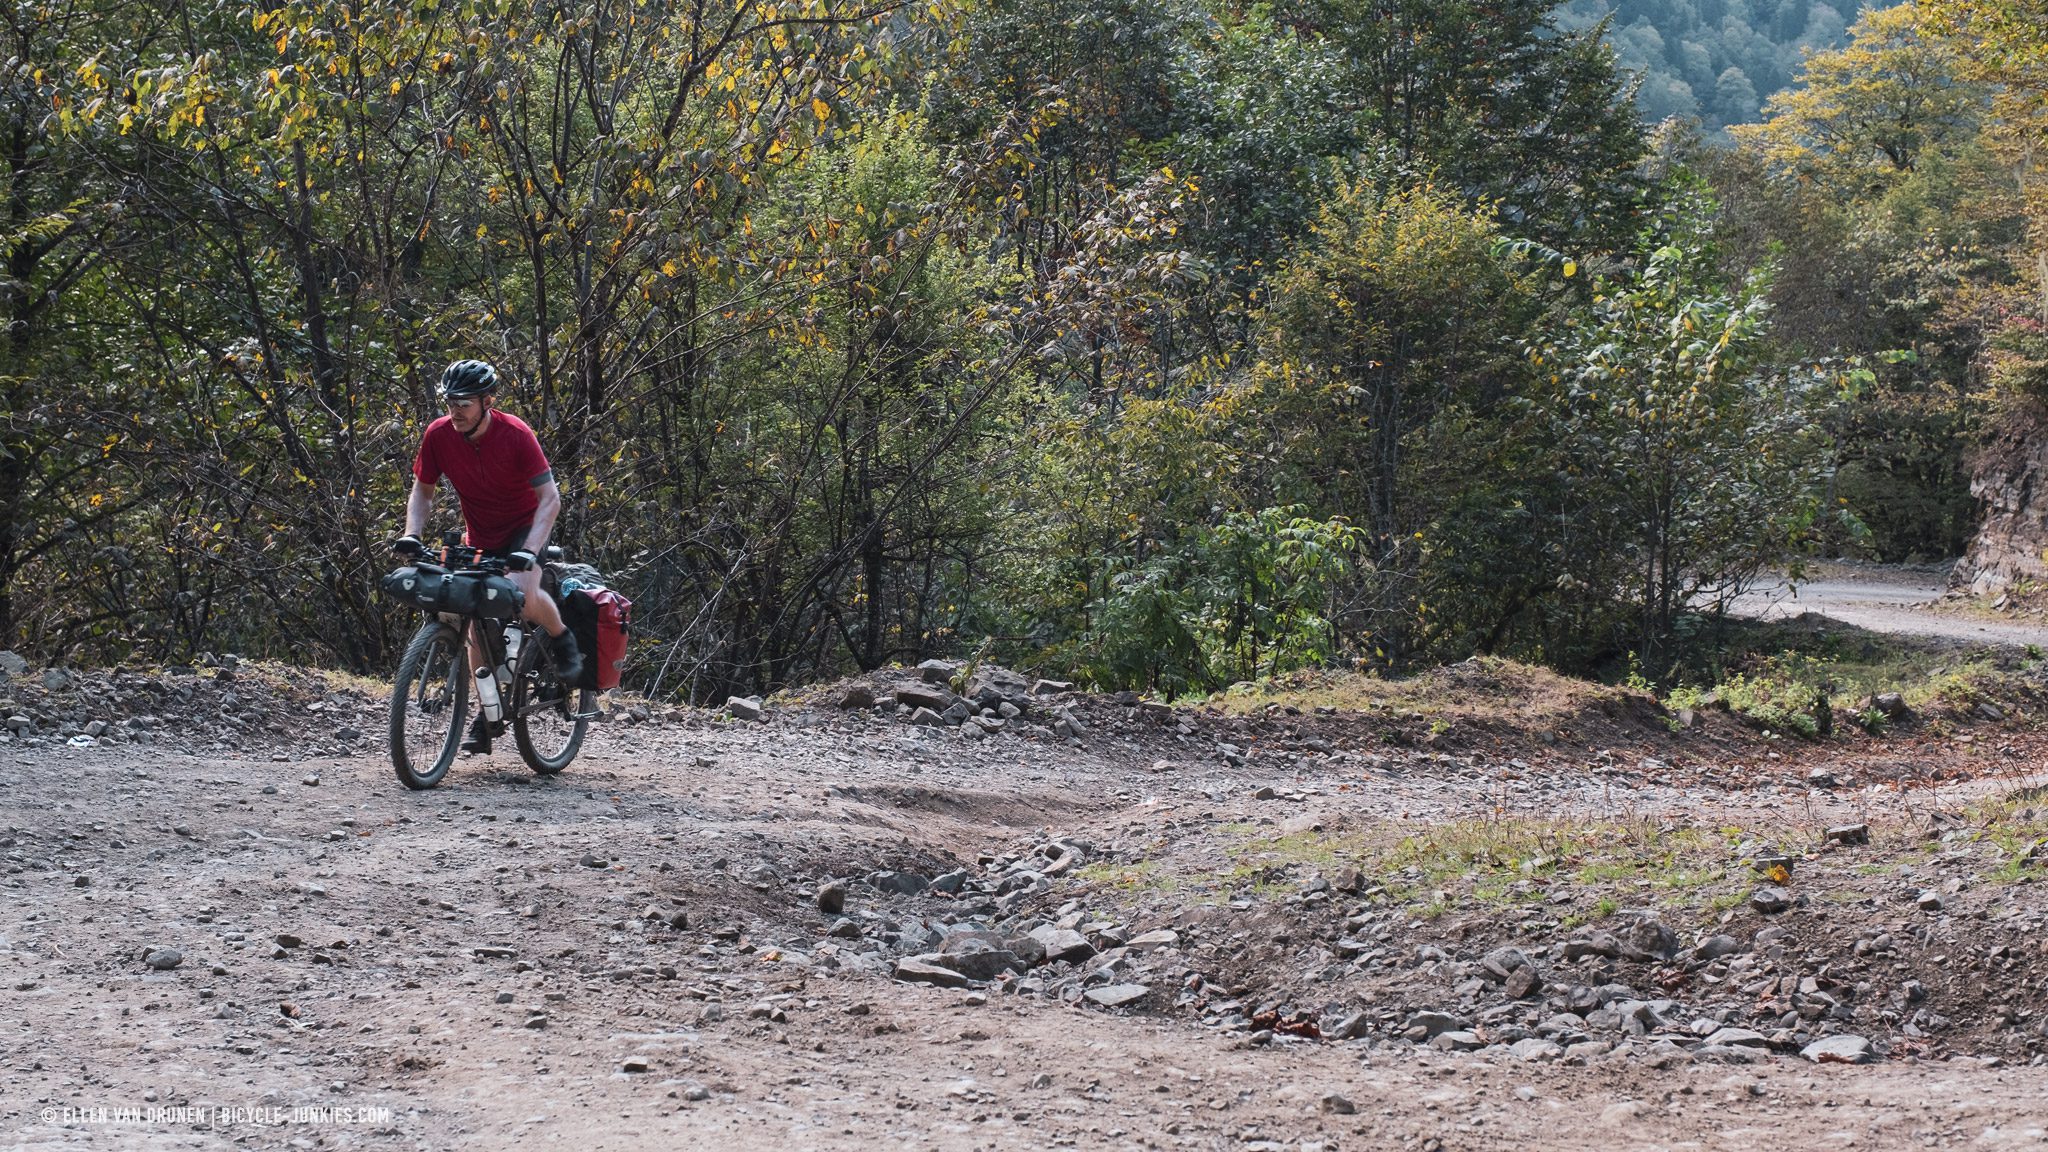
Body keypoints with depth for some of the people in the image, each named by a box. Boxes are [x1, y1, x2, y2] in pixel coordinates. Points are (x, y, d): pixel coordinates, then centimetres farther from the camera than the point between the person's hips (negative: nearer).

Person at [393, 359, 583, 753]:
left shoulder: (515, 435, -25)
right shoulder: (439, 435, -14)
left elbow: (550, 498, -24)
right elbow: (422, 491, 0)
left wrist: (529, 551, -36)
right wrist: (412, 534, -17)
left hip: (523, 528, -5)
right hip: (480, 539, 5)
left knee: (521, 591, -33)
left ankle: (562, 639, -3)